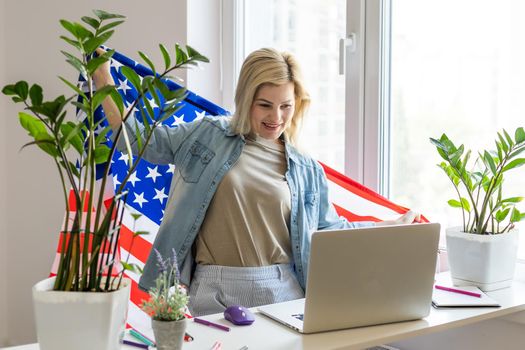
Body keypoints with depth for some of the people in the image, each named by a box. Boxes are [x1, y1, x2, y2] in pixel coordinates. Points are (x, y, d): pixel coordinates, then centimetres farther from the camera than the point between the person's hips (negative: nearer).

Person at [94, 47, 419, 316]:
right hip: (217, 292, -2)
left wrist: (393, 226, 15)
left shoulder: (307, 170, 9)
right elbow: (142, 140, 7)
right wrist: (104, 80, 2)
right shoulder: (209, 135, 4)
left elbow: (329, 229, 16)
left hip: (283, 291, 2)